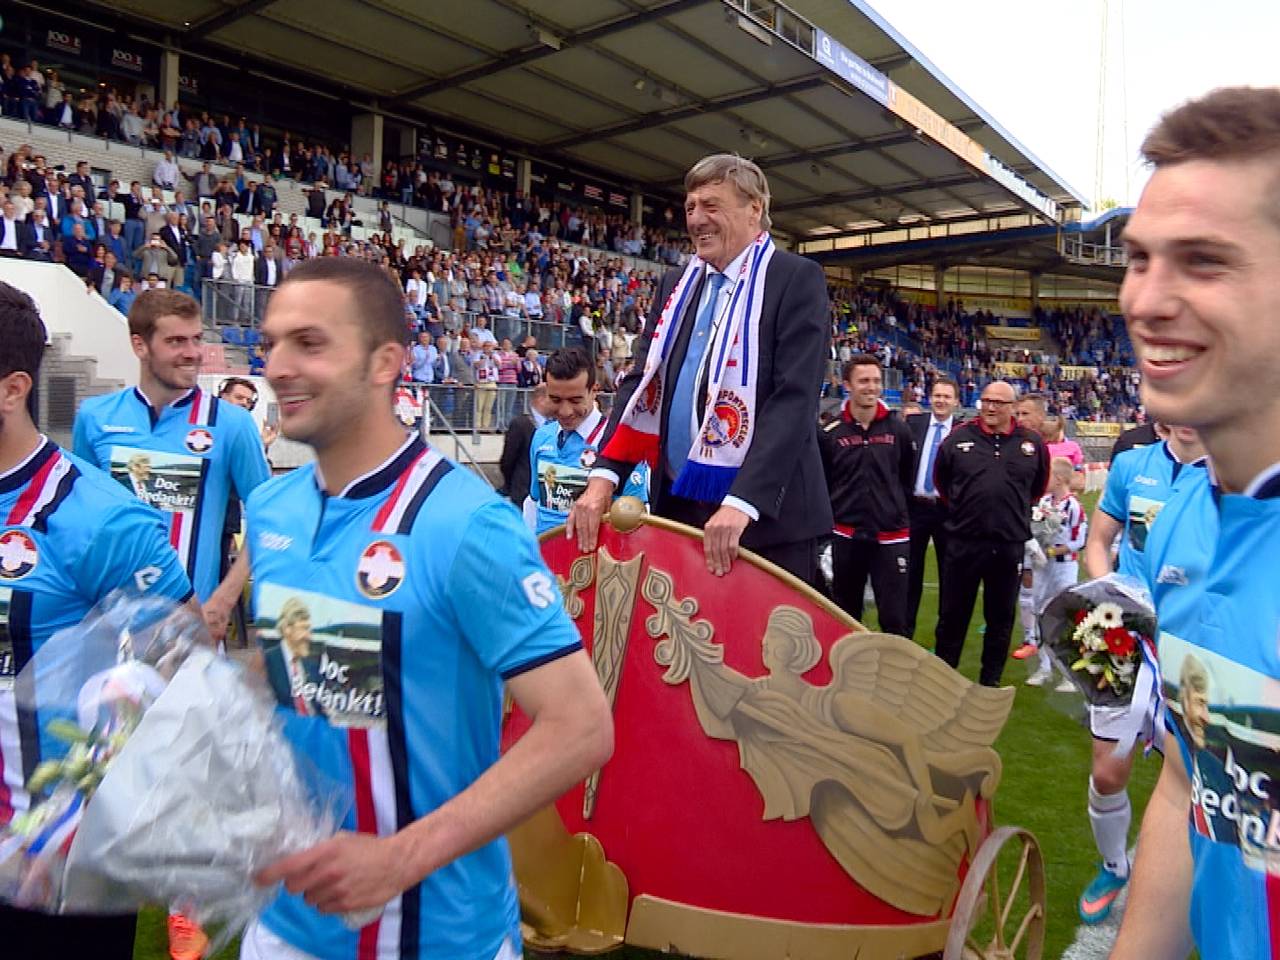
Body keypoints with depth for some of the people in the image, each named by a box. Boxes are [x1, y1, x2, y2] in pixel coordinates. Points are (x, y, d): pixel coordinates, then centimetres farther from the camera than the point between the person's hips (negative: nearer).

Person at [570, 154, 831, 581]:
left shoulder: (797, 279, -5)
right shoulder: (676, 284, 13)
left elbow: (795, 398, -15)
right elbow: (642, 382, 9)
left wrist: (741, 503, -25)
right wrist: (603, 475, -5)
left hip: (765, 517, -5)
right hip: (677, 506, 6)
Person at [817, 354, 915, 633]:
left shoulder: (898, 429, -1)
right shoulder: (830, 432, -4)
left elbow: (909, 477, 12)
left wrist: (893, 507, 10)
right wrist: (835, 513, 5)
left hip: (890, 537, 0)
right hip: (846, 536, 1)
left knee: (894, 618, 1)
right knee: (845, 615, 14)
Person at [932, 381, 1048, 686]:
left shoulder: (1032, 442, 2)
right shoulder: (958, 438, -1)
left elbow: (1039, 486, 17)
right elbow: (940, 480, 13)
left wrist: (1016, 510, 15)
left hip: (1010, 544, 1)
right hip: (963, 541, -1)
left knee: (1001, 617, 12)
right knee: (953, 615, 8)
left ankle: (991, 680, 26)